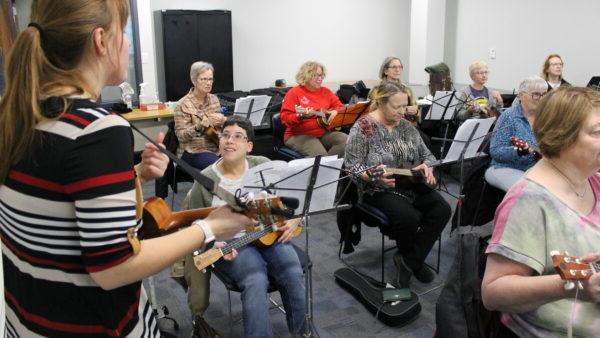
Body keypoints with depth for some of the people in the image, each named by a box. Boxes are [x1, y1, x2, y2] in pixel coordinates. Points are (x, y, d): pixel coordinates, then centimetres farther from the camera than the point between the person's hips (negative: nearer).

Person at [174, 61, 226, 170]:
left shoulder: (214, 99, 9)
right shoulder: (183, 104, -9)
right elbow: (181, 136, -12)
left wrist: (222, 120, -8)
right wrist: (200, 126, -30)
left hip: (216, 148, 6)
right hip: (193, 152, -6)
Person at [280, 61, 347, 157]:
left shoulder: (325, 91, 13)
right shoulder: (294, 93, -5)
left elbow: (339, 106, 21)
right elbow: (285, 119, -11)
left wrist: (335, 112, -3)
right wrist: (301, 116, -29)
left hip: (324, 133, 7)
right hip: (300, 135, -6)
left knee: (348, 141, -18)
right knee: (320, 154, -33)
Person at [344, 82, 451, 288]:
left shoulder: (406, 126, 9)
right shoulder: (363, 128, -10)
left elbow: (425, 154, 15)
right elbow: (352, 165, -12)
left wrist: (427, 166, -9)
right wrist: (373, 176, -31)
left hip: (412, 185, 7)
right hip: (379, 190, -6)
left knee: (442, 209, -17)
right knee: (410, 217, -30)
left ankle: (409, 262, -8)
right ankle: (413, 259, 5)